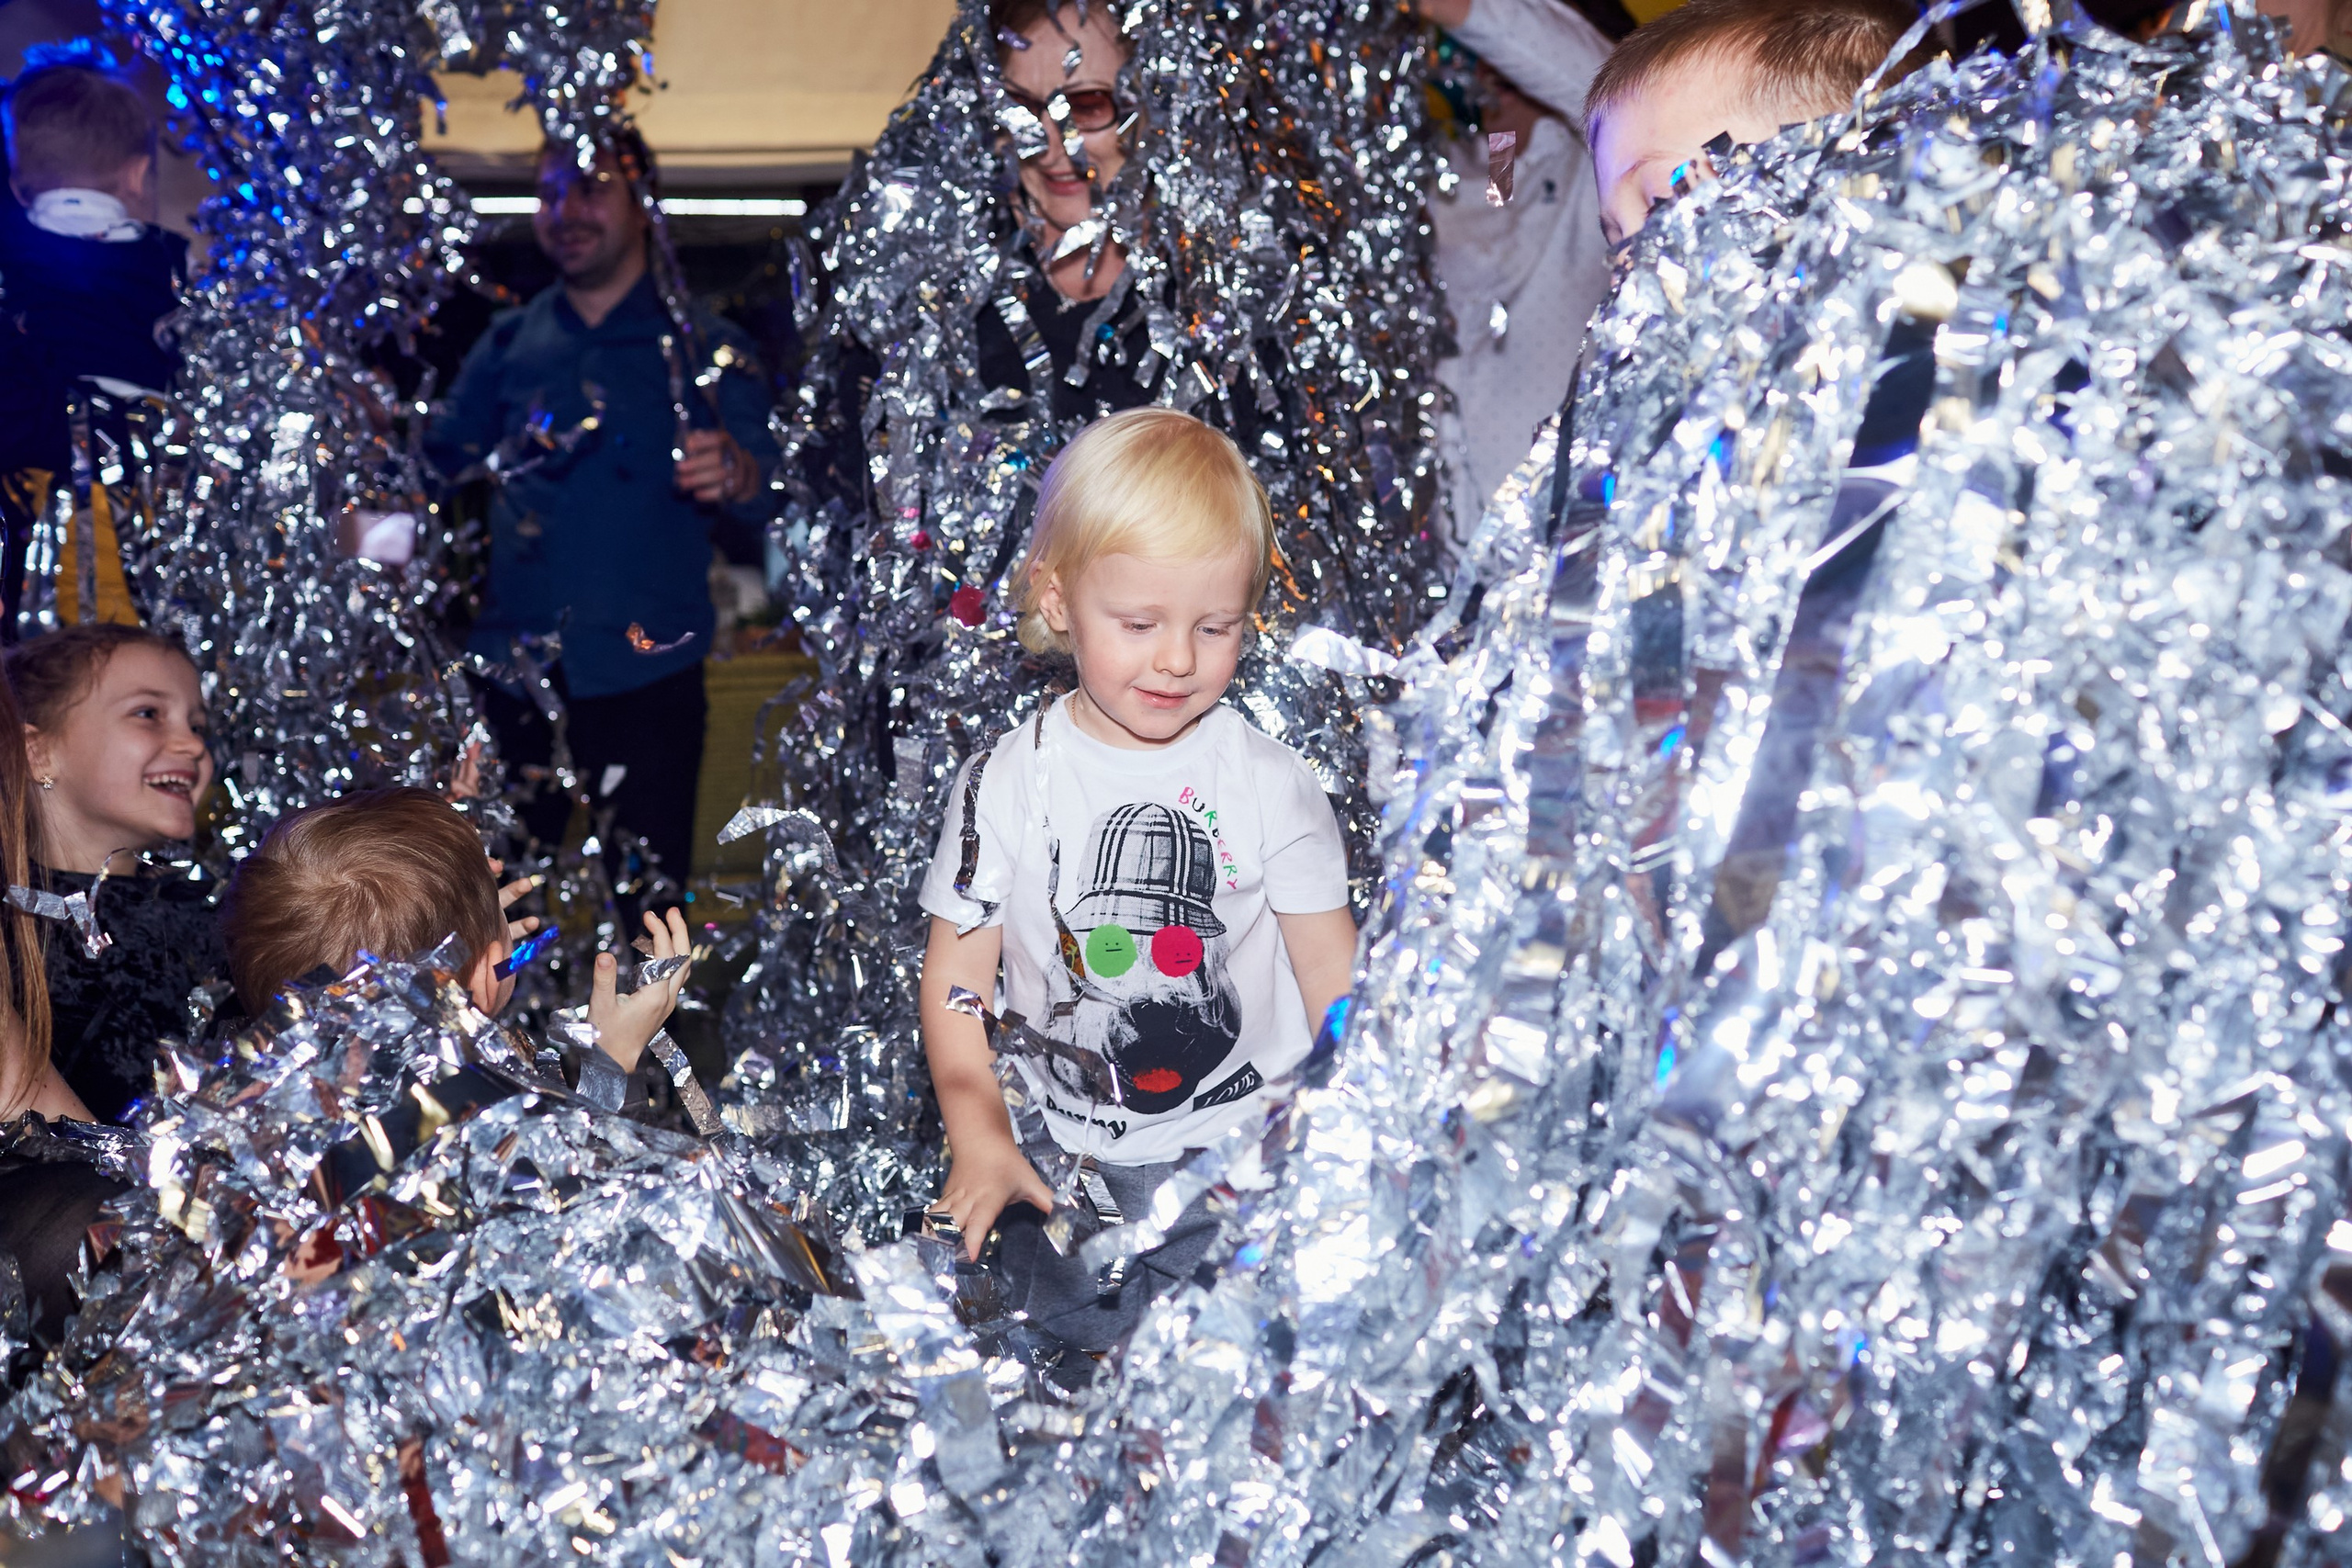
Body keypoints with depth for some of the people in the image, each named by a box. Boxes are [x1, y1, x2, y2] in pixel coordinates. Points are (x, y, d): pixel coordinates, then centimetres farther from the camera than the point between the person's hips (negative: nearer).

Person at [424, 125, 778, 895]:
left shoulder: (702, 347, 5)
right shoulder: (510, 342, 14)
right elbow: (436, 463, 20)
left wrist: (740, 480, -25)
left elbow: (768, 527, -3)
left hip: (647, 682, -2)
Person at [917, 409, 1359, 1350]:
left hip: (1249, 1149, 0)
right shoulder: (1005, 785, -4)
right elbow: (957, 974, 1)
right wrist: (980, 1145, -5)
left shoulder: (1273, 784, -4)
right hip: (1064, 1158, 1)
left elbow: (1333, 971, 2)